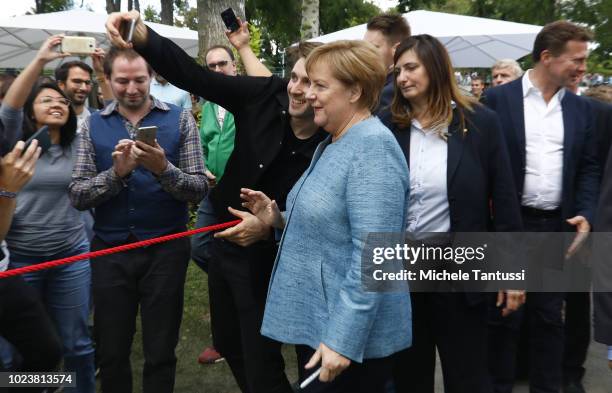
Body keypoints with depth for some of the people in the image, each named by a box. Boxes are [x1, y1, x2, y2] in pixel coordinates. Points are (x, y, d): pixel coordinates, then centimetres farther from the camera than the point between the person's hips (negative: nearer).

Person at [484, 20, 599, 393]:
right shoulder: (499, 99, -5)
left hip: (558, 227, 4)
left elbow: (589, 168, 10)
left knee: (550, 315, 12)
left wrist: (585, 215, -4)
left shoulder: (581, 108, 8)